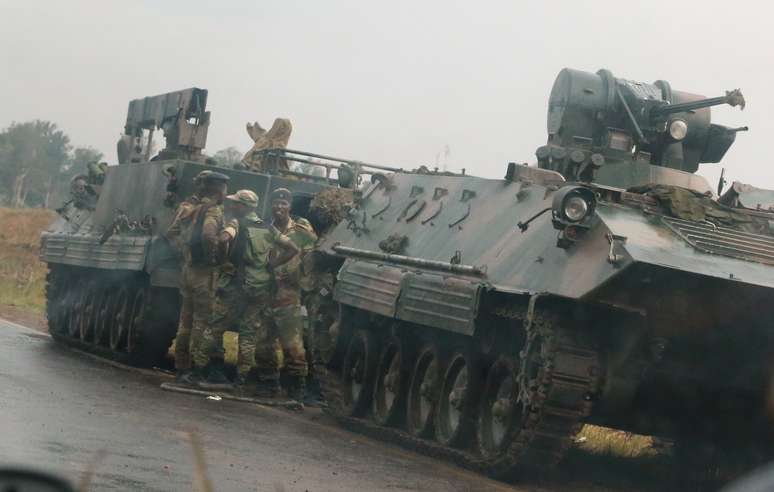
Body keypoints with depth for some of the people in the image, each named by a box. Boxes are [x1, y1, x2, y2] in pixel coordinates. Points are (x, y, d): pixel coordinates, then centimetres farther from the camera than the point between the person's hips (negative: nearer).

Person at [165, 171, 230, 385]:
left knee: (186, 320, 15)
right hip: (205, 272, -8)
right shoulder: (213, 210, -14)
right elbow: (209, 234, -31)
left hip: (188, 269, 8)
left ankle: (181, 368, 21)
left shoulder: (187, 207, 10)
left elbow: (171, 233, 14)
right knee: (202, 321, -1)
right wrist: (215, 254, -17)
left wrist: (184, 250, 12)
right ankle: (195, 369, 1)